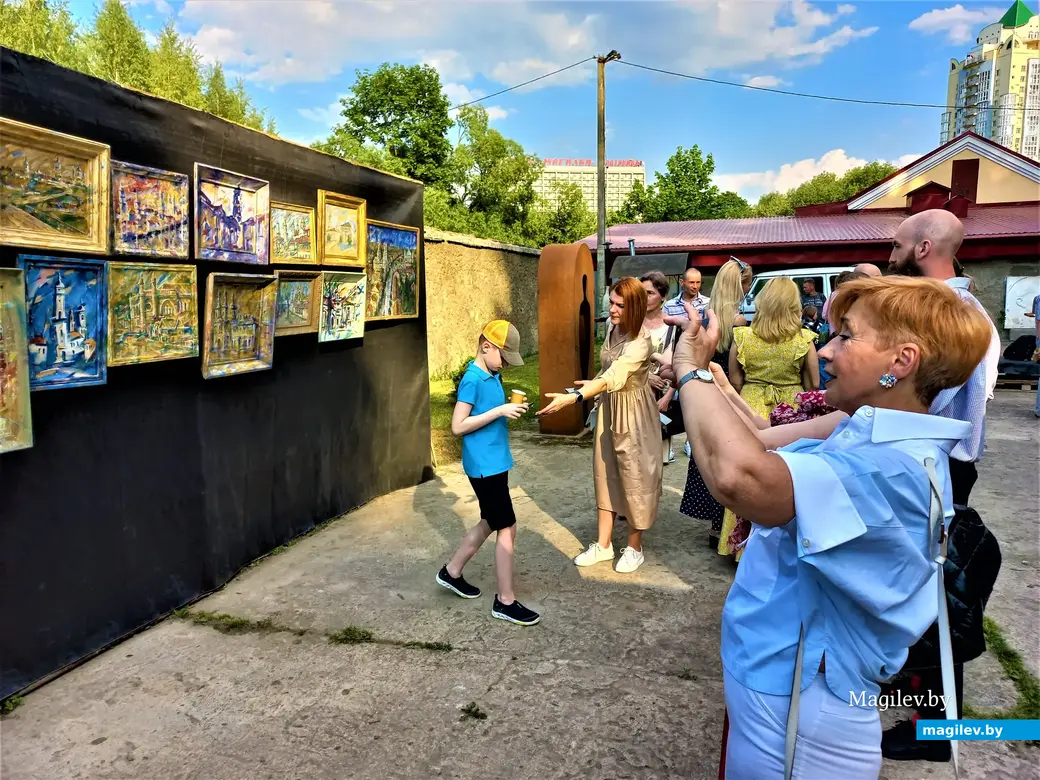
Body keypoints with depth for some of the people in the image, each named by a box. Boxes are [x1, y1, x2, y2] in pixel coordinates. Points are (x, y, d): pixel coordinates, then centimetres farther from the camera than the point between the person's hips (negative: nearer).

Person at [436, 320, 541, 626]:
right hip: (484, 465, -10)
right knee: (507, 529, -3)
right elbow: (458, 426, -21)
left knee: (490, 523, 20)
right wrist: (500, 411, -23)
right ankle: (505, 602, 9)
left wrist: (509, 410, 3)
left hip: (495, 462, 10)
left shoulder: (493, 376, 9)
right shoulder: (472, 380, -18)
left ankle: (451, 572, 36)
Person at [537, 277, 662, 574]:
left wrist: (572, 398, -47)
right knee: (606, 474, 11)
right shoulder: (612, 328, -1)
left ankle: (634, 548, 21)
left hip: (633, 412, -7)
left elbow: (612, 377, -38)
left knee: (633, 475, 4)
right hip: (608, 407, 8)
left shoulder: (640, 342, -26)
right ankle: (603, 544, 22)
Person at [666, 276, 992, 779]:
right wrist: (700, 366, 4)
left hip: (798, 718, -8)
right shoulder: (867, 439, 1)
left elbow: (742, 477, -47)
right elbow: (761, 446, 12)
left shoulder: (894, 468, -30)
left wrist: (692, 372, -30)